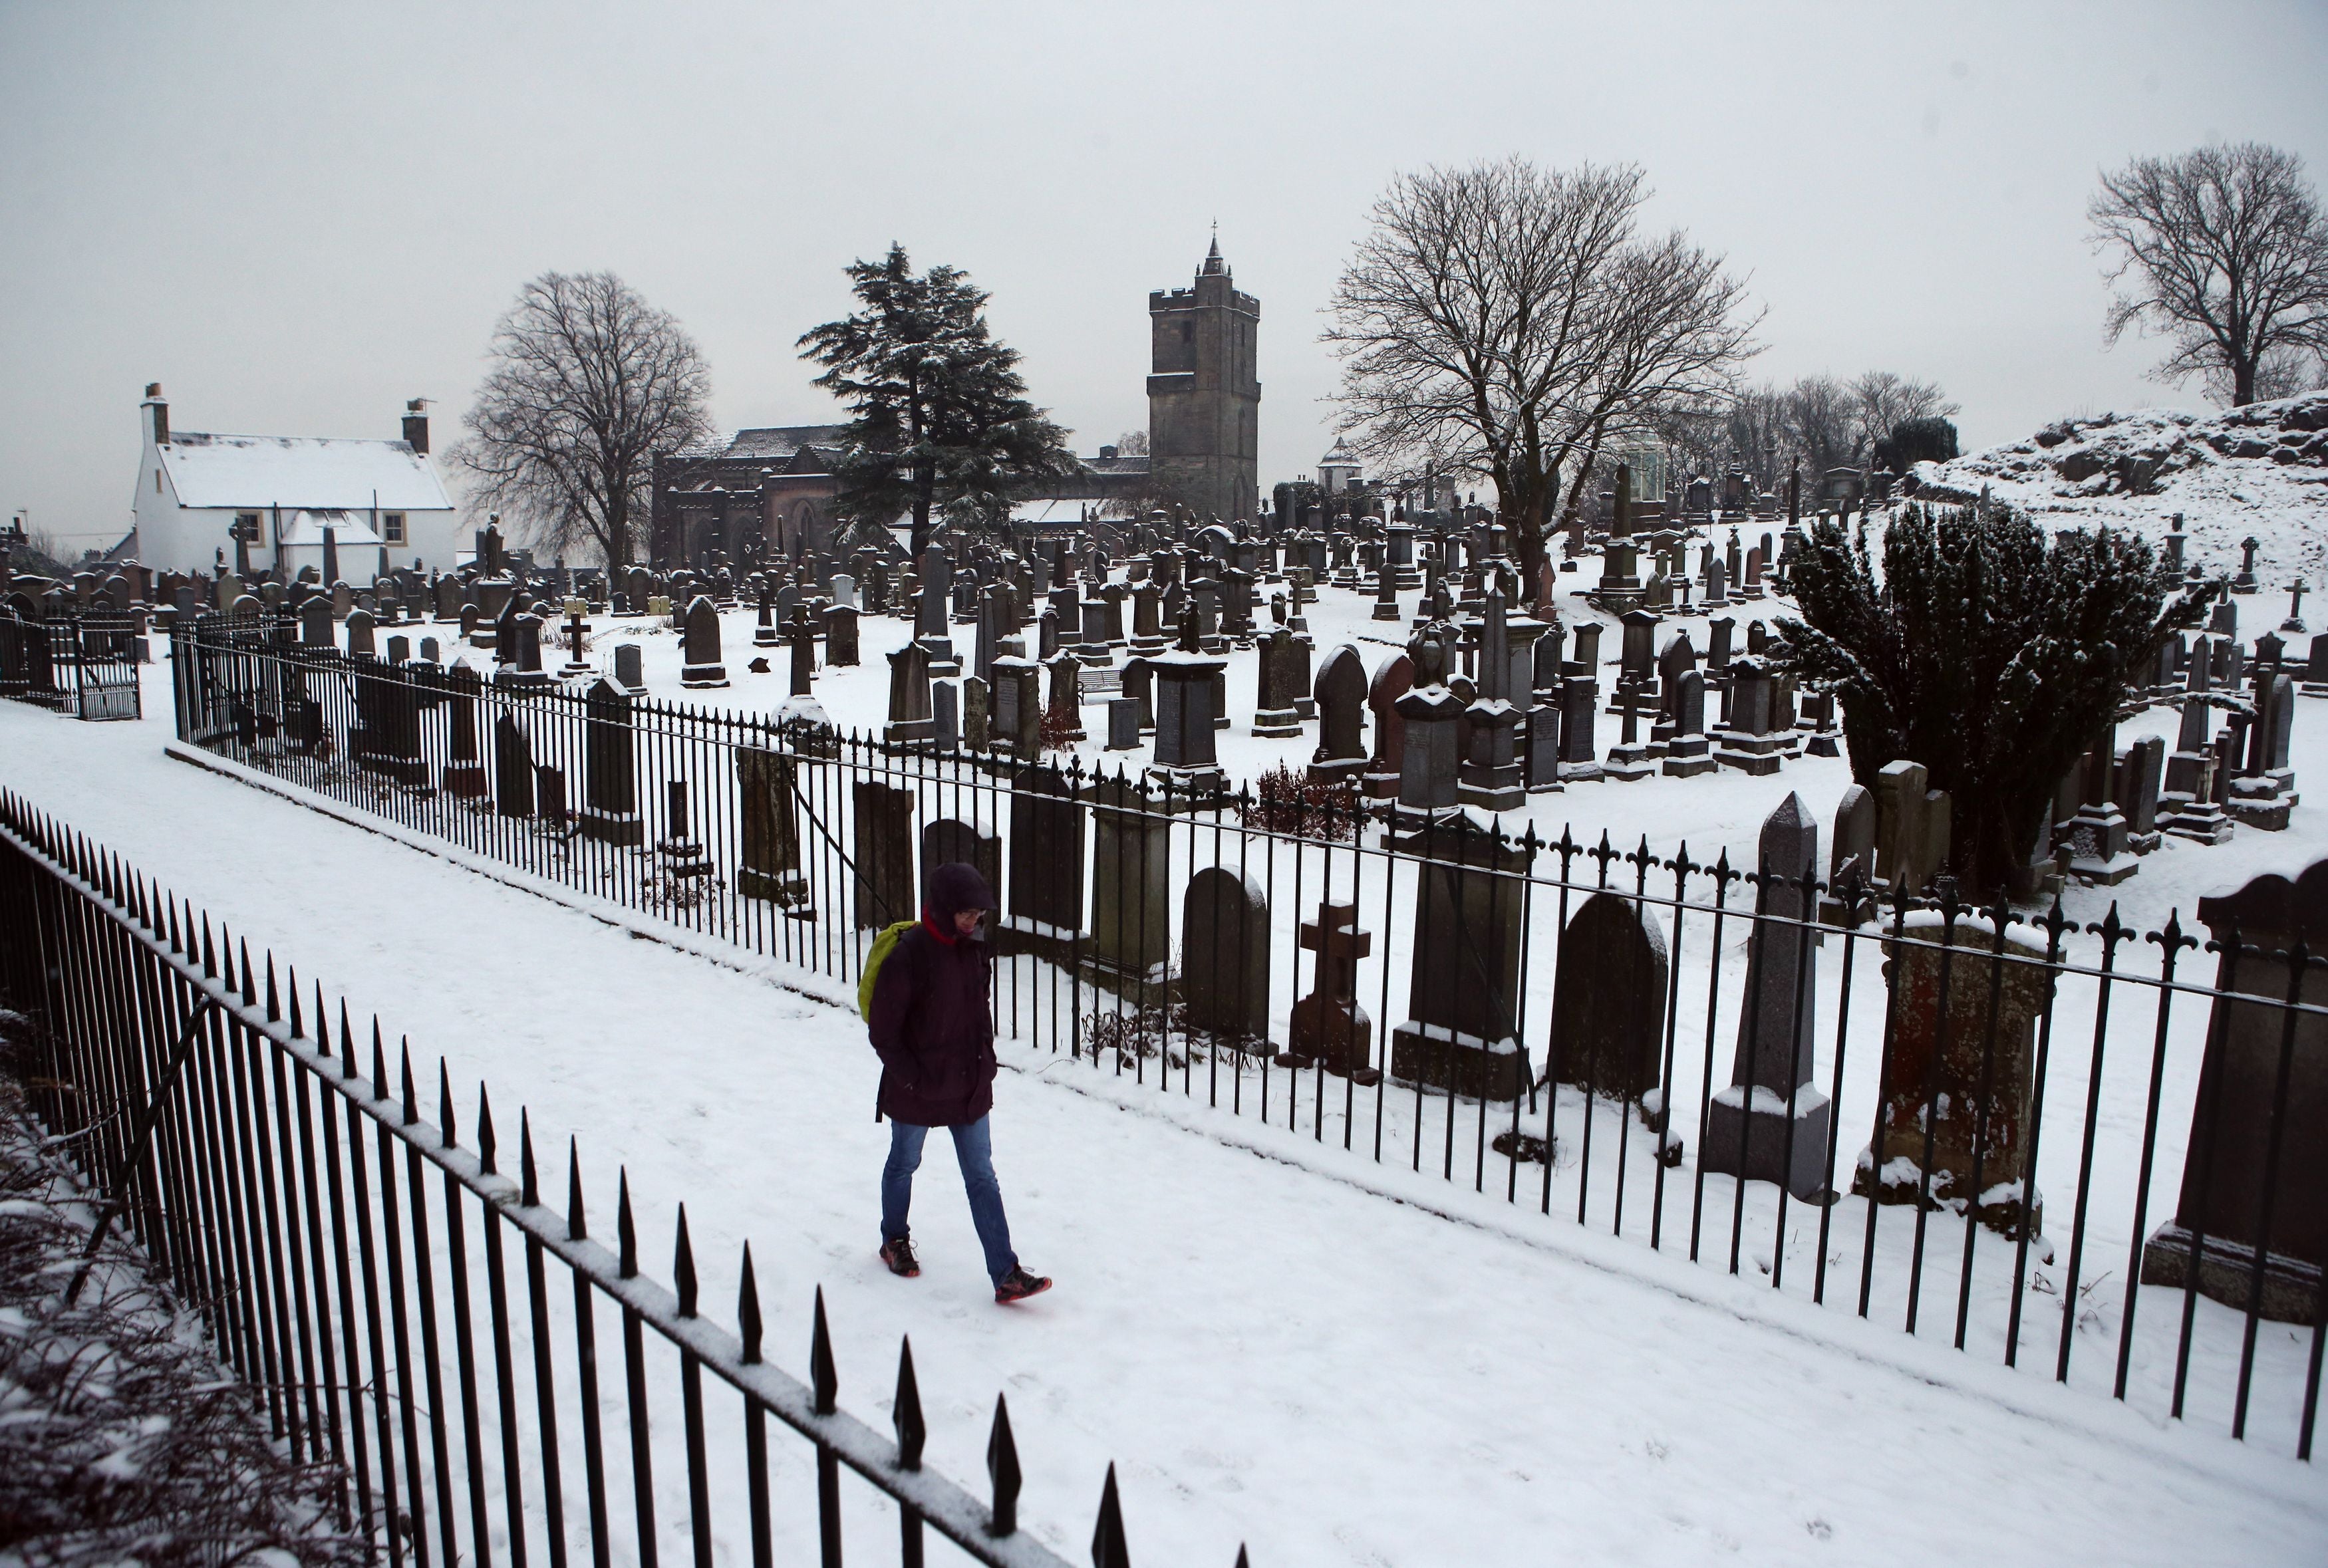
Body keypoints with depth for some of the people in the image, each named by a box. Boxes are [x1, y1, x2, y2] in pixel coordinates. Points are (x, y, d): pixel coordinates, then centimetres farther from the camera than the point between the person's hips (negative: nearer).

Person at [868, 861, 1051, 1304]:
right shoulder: (908, 955, -21)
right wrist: (912, 1078, -16)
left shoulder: (973, 949, 0)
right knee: (904, 1165, 18)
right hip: (917, 1091, -5)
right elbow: (883, 1031, -16)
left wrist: (986, 1059, 8)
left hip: (969, 1086, 5)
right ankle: (895, 1240, 43)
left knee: (982, 1177, 4)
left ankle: (1006, 1274, 5)